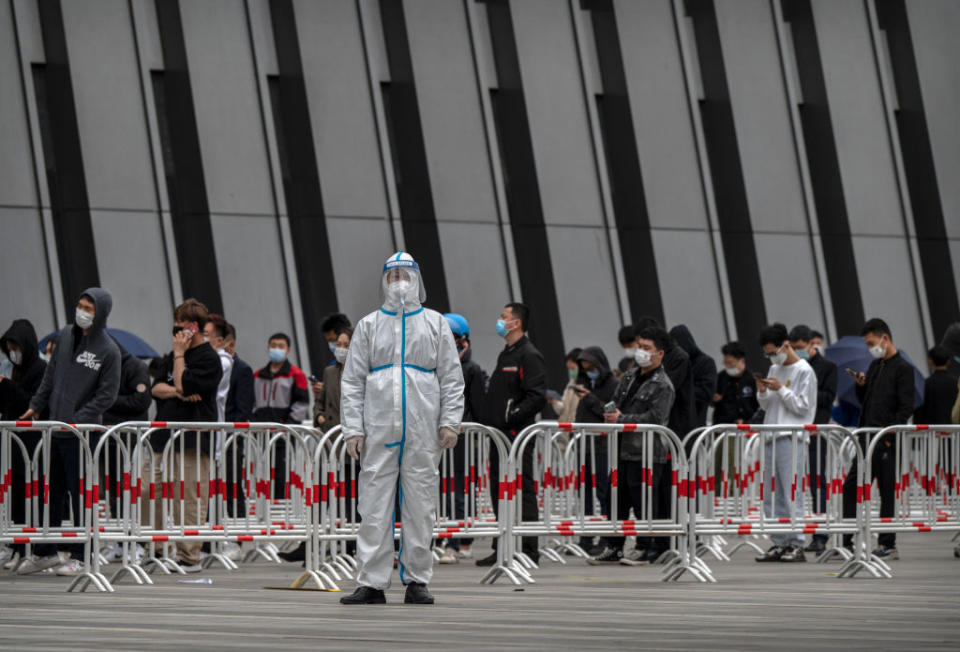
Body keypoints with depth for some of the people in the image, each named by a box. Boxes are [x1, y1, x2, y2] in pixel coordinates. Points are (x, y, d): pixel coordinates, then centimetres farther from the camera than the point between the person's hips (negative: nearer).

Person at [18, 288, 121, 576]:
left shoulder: (109, 350, -9)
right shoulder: (65, 336, 9)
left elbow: (107, 395, -10)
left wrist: (78, 419, -15)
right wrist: (36, 406, 14)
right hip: (57, 428, 6)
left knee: (81, 493, -2)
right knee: (53, 492, 12)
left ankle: (79, 556, 5)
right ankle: (45, 552, 21)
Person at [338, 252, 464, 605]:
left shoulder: (435, 324, 11)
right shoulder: (369, 325, 12)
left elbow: (452, 378, 8)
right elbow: (352, 381, 9)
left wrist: (449, 422, -3)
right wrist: (353, 429, -1)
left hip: (422, 431, 0)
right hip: (379, 430, 0)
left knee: (420, 507, 1)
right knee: (374, 507, -2)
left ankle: (417, 582, 7)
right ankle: (372, 583, 0)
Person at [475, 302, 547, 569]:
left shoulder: (529, 355, -10)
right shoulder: (505, 355, 21)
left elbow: (537, 397, -19)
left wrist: (511, 417, -19)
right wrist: (489, 421, 16)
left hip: (517, 435, -10)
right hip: (500, 435, 10)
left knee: (522, 491, -7)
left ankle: (528, 549, -6)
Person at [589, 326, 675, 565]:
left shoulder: (662, 385, -9)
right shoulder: (630, 377, 15)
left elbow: (654, 418, -18)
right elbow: (615, 402, 26)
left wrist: (622, 419, -17)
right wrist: (611, 414, 3)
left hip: (647, 455, -8)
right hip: (623, 450, 8)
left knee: (644, 505, -5)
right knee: (615, 500, 9)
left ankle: (653, 550, 3)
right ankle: (612, 548, 15)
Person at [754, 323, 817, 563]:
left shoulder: (804, 371, -4)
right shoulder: (774, 370, 18)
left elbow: (803, 406, -8)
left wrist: (781, 389, -12)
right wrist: (762, 392, 3)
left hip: (792, 439, -8)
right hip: (771, 437, 8)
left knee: (791, 493, -11)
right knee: (771, 495, 6)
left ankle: (796, 545, -11)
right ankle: (779, 544, 10)